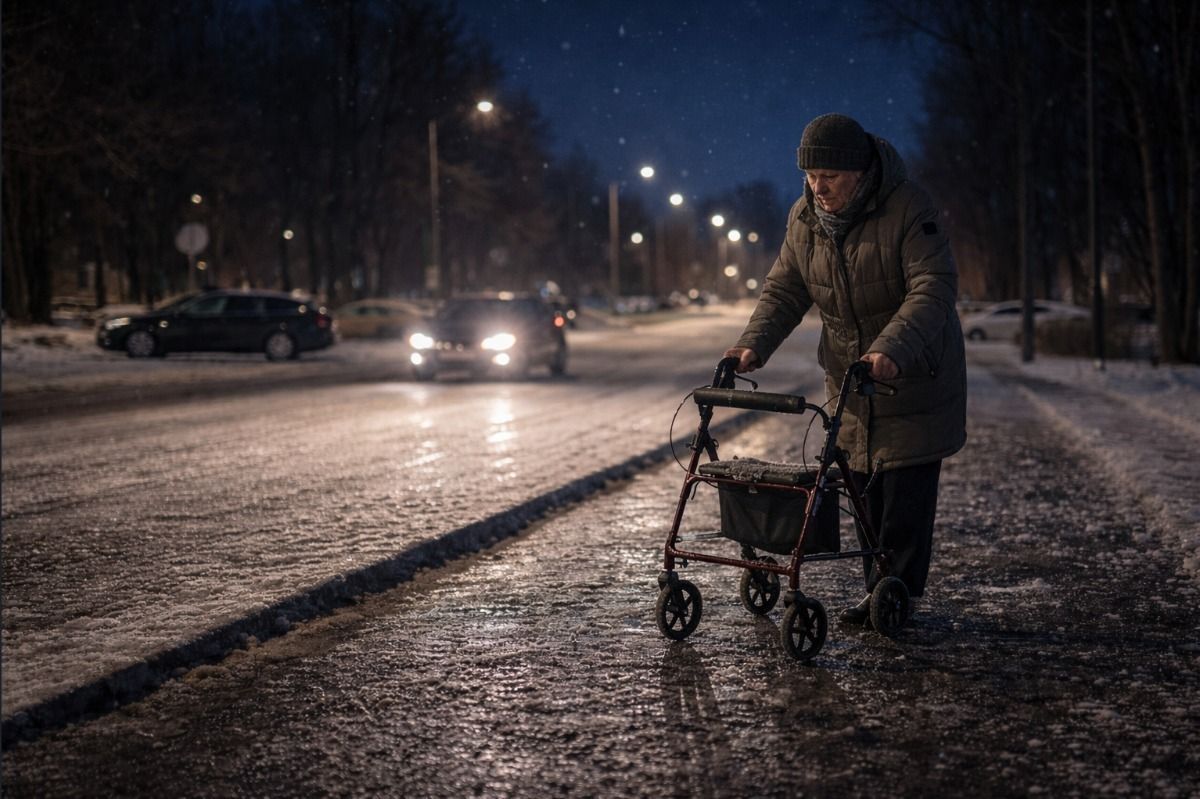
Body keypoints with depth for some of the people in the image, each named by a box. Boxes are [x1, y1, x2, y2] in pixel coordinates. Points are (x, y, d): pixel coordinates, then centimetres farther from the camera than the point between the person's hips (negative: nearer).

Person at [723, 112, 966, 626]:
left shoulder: (908, 208, -20)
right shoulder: (804, 219, -1)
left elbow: (934, 288, -27)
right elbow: (784, 289, 5)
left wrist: (892, 350, -42)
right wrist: (753, 344, -12)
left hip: (914, 376, -6)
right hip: (848, 374, 6)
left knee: (906, 490, -6)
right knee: (863, 486, 8)